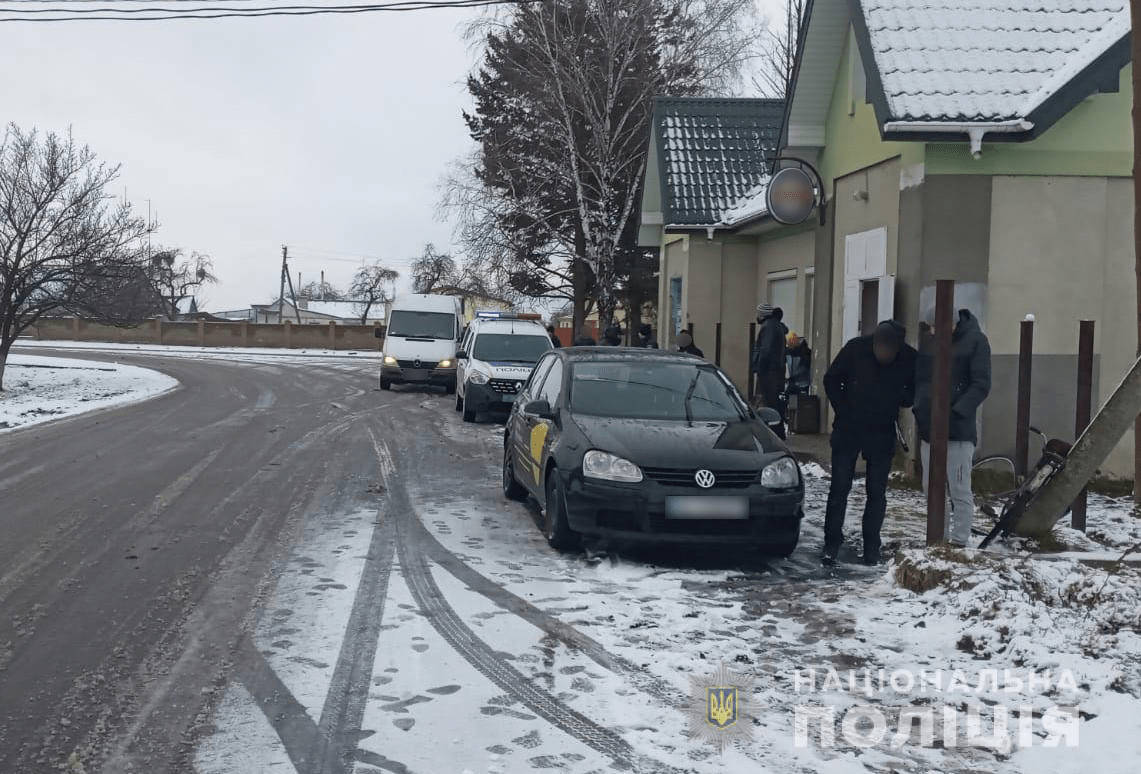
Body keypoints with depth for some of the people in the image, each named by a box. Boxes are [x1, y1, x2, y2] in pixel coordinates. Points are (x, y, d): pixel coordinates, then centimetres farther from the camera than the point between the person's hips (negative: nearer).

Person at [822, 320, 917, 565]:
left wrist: (899, 399, -15)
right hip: (848, 431, -1)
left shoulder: (909, 359, -12)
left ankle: (871, 547, 12)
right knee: (839, 488, 2)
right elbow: (831, 380, -1)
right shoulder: (855, 349, -15)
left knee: (877, 492, 4)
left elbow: (915, 392, 4)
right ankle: (832, 543, 11)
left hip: (882, 435, 1)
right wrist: (843, 412, -5)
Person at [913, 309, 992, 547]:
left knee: (960, 490, -2)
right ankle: (940, 537, 22)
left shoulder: (975, 340, -8)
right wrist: (919, 407, -1)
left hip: (960, 429, -6)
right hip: (928, 426, 6)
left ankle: (960, 541, 5)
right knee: (931, 487, 11)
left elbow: (981, 385, -10)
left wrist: (956, 413, -20)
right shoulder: (927, 338, 8)